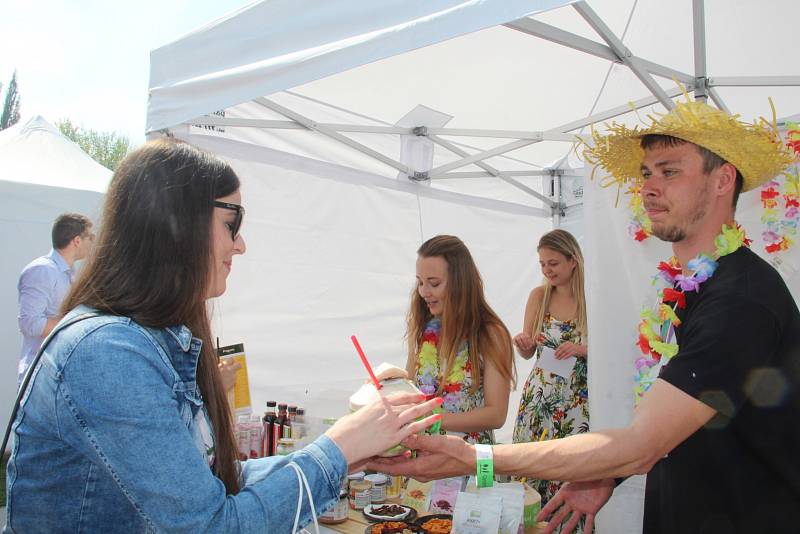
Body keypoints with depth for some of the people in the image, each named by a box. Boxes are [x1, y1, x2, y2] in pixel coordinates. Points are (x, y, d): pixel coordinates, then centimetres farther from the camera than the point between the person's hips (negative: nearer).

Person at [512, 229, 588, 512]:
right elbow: (527, 353, 7)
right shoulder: (538, 296, 1)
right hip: (538, 396, 3)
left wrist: (580, 350, -20)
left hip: (578, 401, -3)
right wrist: (523, 343, -15)